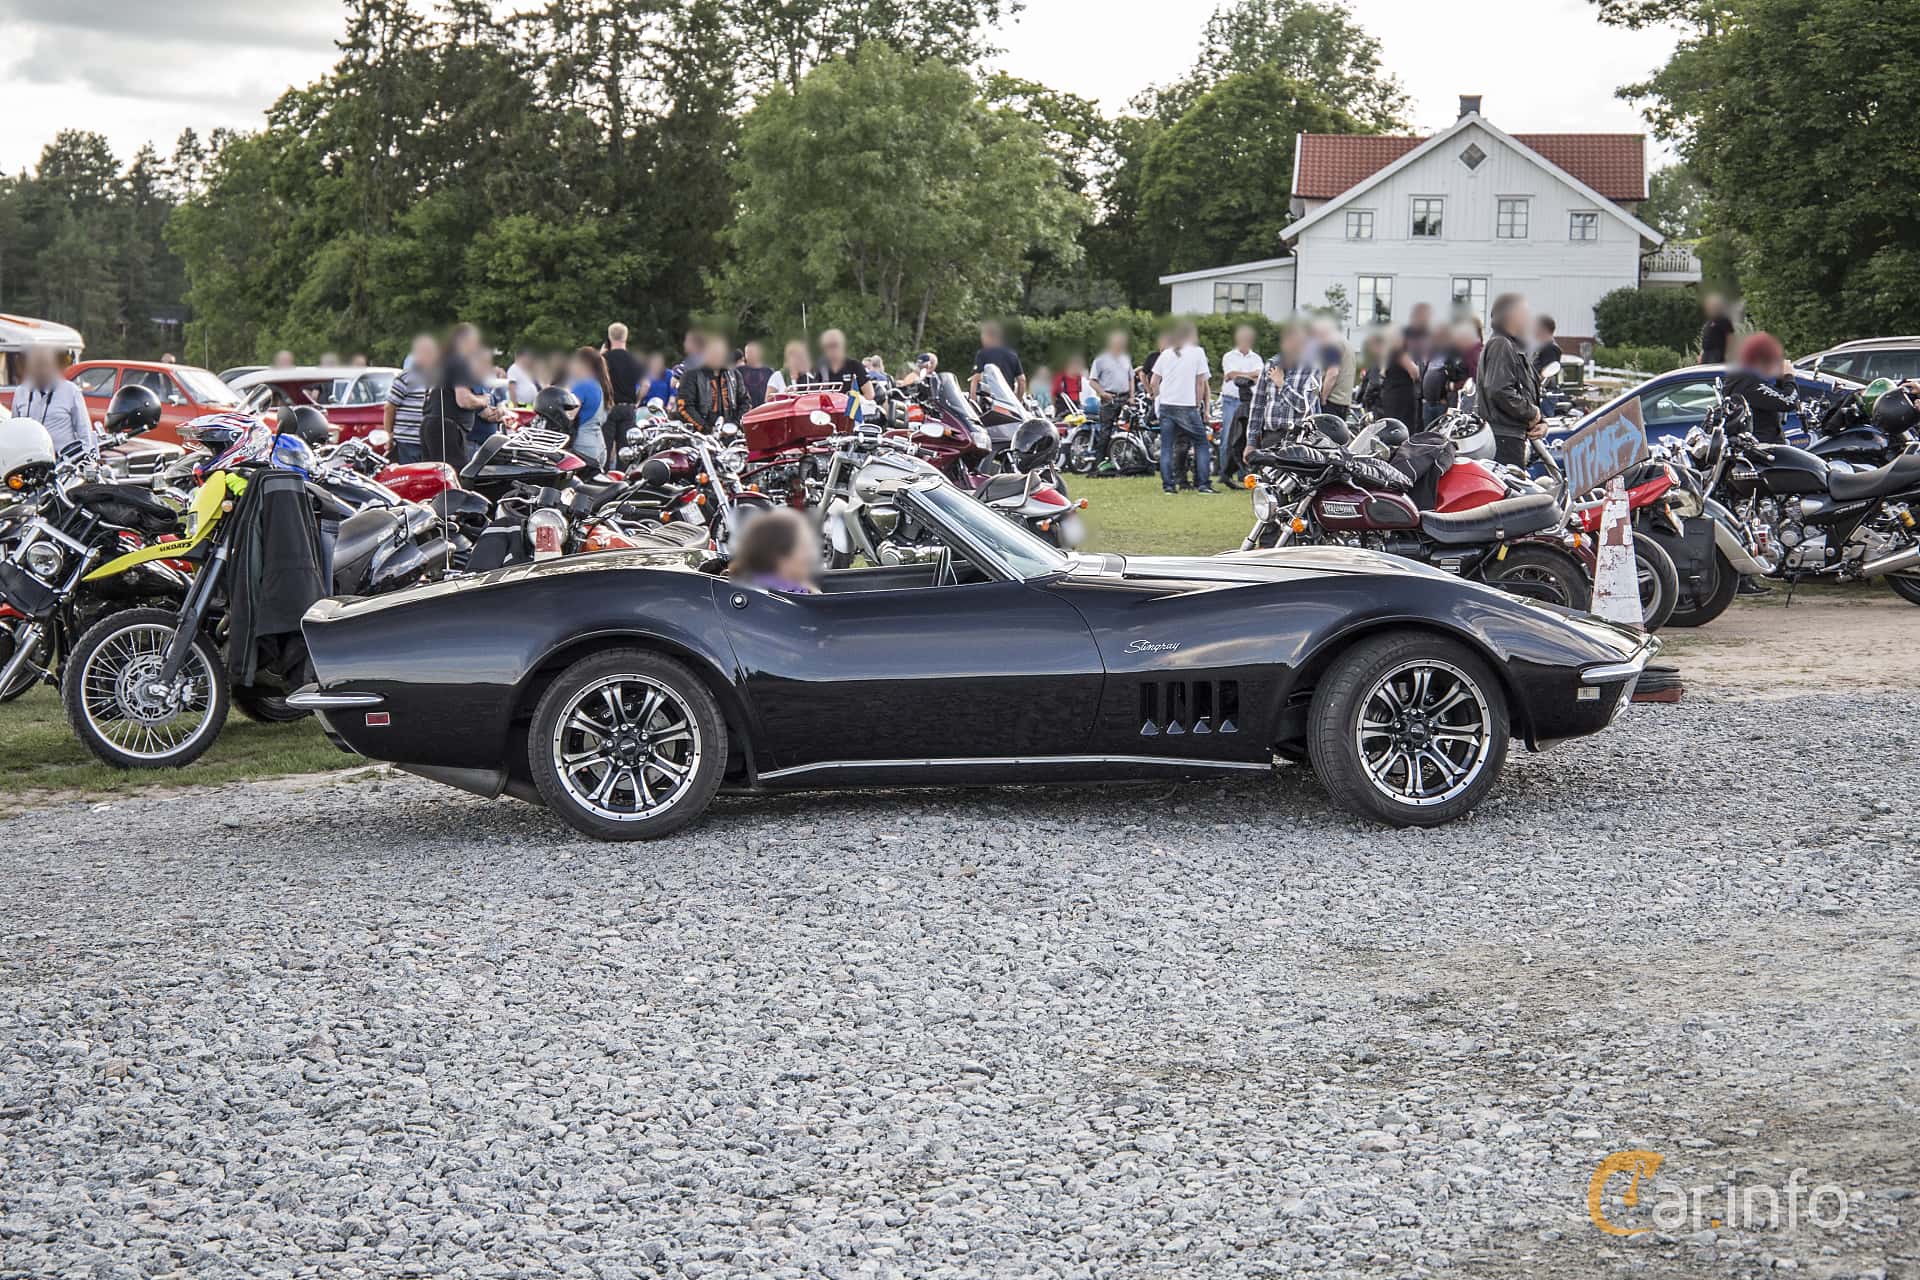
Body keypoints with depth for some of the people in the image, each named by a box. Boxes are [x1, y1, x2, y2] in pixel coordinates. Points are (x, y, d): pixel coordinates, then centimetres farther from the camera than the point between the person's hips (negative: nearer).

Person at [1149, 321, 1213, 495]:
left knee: (1166, 447, 7)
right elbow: (1201, 382, -2)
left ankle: (1167, 485, 2)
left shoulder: (1166, 354, 10)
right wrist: (1198, 403, 7)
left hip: (1166, 406, 4)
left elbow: (1154, 383, 9)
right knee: (1201, 444, 6)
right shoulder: (1198, 352, -1)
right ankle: (1203, 484, -1)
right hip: (1187, 407, -4)